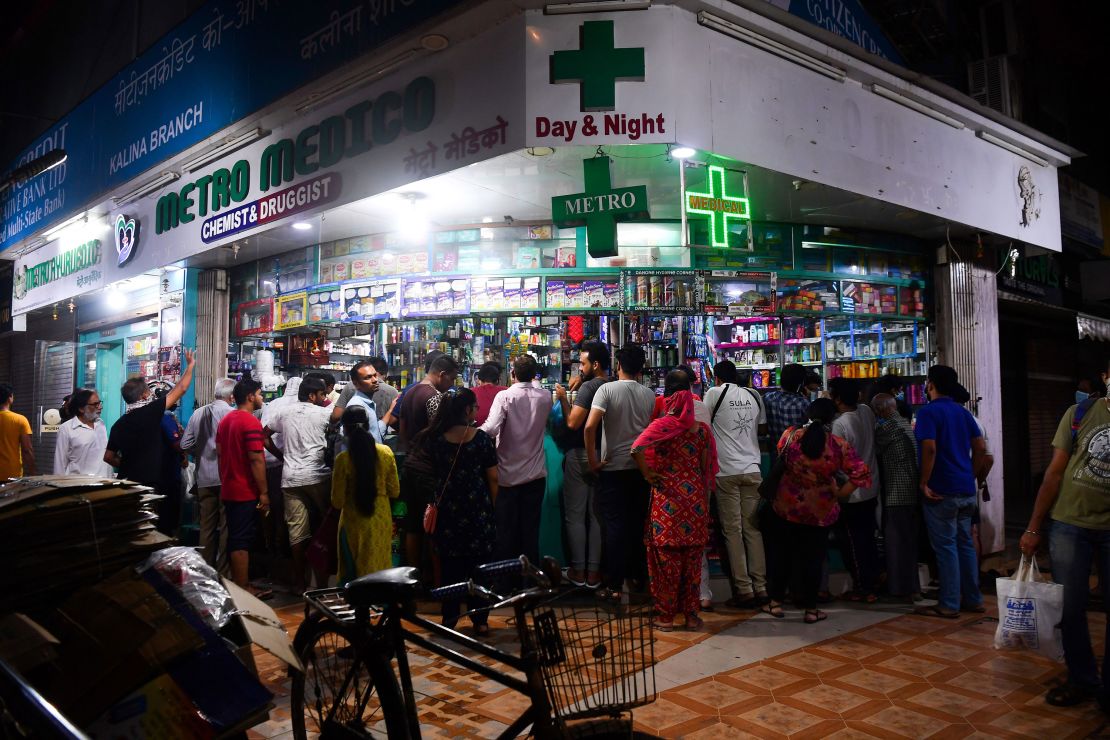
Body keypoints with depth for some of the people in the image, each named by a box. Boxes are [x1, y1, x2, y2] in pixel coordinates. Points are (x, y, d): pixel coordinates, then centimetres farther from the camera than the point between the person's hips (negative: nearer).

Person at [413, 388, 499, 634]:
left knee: (450, 567, 13)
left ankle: (449, 618, 19)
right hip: (478, 510, -2)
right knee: (478, 566, 9)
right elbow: (493, 478, -4)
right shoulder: (481, 438, -8)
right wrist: (491, 506, 8)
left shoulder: (435, 440, -3)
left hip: (447, 511, 2)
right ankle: (479, 620, 13)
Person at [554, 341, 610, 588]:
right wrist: (581, 381, 9)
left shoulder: (588, 387, -15)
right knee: (596, 515, 9)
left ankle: (578, 571, 9)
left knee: (575, 516, 4)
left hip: (580, 455, -6)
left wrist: (564, 398, -7)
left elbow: (573, 423, -20)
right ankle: (594, 572, 14)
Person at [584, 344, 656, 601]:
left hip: (613, 467, -3)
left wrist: (593, 460, -10)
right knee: (638, 523, 15)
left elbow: (590, 427, -20)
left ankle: (614, 586, 3)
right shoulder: (649, 395, 2)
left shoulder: (607, 389, -10)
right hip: (641, 467, 4)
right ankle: (638, 578, 25)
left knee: (614, 525, 1)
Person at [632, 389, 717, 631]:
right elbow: (707, 470, 7)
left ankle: (666, 615, 15)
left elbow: (636, 449, -23)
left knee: (667, 558, 7)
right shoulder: (702, 429, 4)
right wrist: (705, 501, 15)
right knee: (692, 560, 12)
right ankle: (691, 614, 20)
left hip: (668, 500, -3)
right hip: (695, 500, 3)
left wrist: (646, 473, -7)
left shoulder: (663, 425, -7)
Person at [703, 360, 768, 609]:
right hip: (752, 469, 4)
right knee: (753, 528, 9)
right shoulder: (754, 395, 9)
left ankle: (744, 590, 1)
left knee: (733, 530, 1)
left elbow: (704, 427, 1)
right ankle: (760, 588, 10)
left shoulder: (714, 393, -4)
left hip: (726, 471, -4)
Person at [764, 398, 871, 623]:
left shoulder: (790, 435, -12)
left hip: (786, 508, 1)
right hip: (820, 512, -1)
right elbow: (861, 474, -17)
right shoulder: (839, 446, -15)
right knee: (812, 559, 11)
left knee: (781, 553, 16)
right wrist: (838, 495, -8)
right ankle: (810, 609, 19)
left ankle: (776, 602, 24)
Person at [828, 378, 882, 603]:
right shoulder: (866, 411, -3)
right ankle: (873, 582, 30)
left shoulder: (839, 424, -24)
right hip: (871, 489, 8)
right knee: (868, 538, 19)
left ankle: (862, 589, 11)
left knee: (853, 542, 4)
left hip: (851, 493, -7)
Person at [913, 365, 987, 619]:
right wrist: (970, 475, 16)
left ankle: (949, 605, 3)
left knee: (945, 547, -2)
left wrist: (924, 483, -16)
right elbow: (980, 448, 11)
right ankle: (972, 599, 21)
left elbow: (930, 449, -23)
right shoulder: (963, 412, 12)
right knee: (965, 543, 14)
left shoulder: (929, 412, -11)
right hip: (966, 489, 7)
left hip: (942, 492, -7)